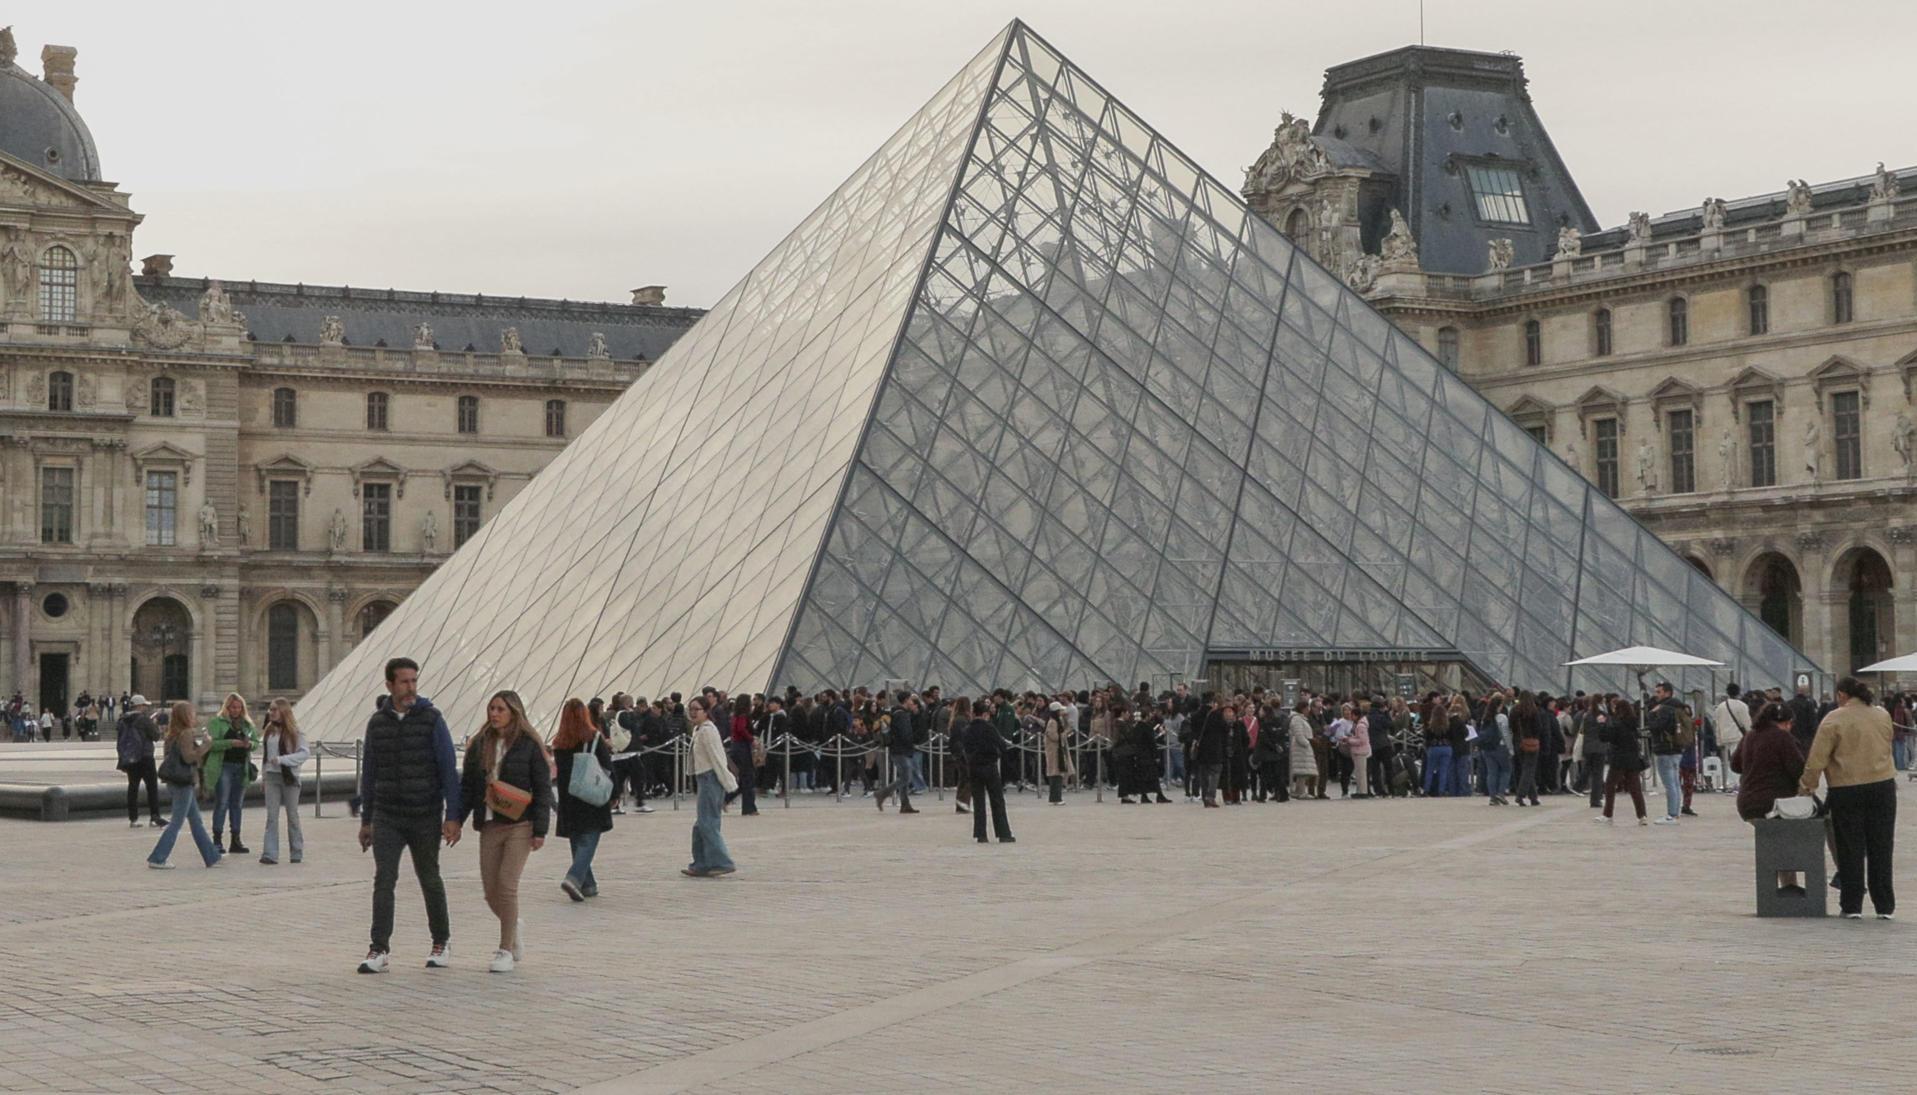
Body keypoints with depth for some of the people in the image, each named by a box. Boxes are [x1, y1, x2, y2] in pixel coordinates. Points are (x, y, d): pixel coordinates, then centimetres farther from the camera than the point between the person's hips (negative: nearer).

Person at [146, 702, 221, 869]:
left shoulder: (175, 734, 12)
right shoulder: (186, 734, -16)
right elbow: (189, 757, -23)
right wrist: (205, 743, -15)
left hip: (176, 781, 10)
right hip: (182, 782, -10)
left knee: (196, 822, 13)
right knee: (177, 823, -3)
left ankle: (212, 857, 19)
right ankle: (157, 859, -3)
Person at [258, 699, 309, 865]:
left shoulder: (294, 731, -6)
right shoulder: (268, 731, 8)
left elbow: (305, 752, -13)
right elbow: (264, 754, 13)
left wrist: (282, 759, -19)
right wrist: (263, 775, 8)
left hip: (289, 777, -4)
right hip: (271, 777, 4)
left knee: (292, 815, 6)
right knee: (271, 815, -3)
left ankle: (296, 853, 16)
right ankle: (270, 854, -7)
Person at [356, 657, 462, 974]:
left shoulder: (431, 719, -3)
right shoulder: (377, 722, 5)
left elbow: (448, 769, -5)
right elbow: (368, 773, 13)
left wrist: (453, 816, -11)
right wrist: (365, 820, 13)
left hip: (425, 817, -2)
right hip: (387, 817, 2)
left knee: (429, 880, 9)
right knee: (383, 879, -10)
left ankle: (441, 942, 26)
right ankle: (379, 951, -12)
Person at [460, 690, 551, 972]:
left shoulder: (530, 745, -4)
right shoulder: (480, 745, 9)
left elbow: (542, 789, -4)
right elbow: (467, 786, 14)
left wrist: (540, 830, -10)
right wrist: (456, 821, 6)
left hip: (520, 825, -5)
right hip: (489, 826, 5)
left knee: (507, 885, -11)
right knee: (490, 890, 4)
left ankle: (505, 950, 0)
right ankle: (514, 928, 33)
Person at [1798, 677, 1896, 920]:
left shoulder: (1834, 720, -10)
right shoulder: (1883, 716, 5)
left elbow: (1817, 758, -11)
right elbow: (1885, 749, 15)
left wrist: (1807, 785, 0)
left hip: (1847, 790, -3)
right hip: (1883, 787, 3)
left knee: (1850, 850, 6)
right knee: (1880, 849, 10)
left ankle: (1852, 906, 7)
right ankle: (1885, 906, 13)